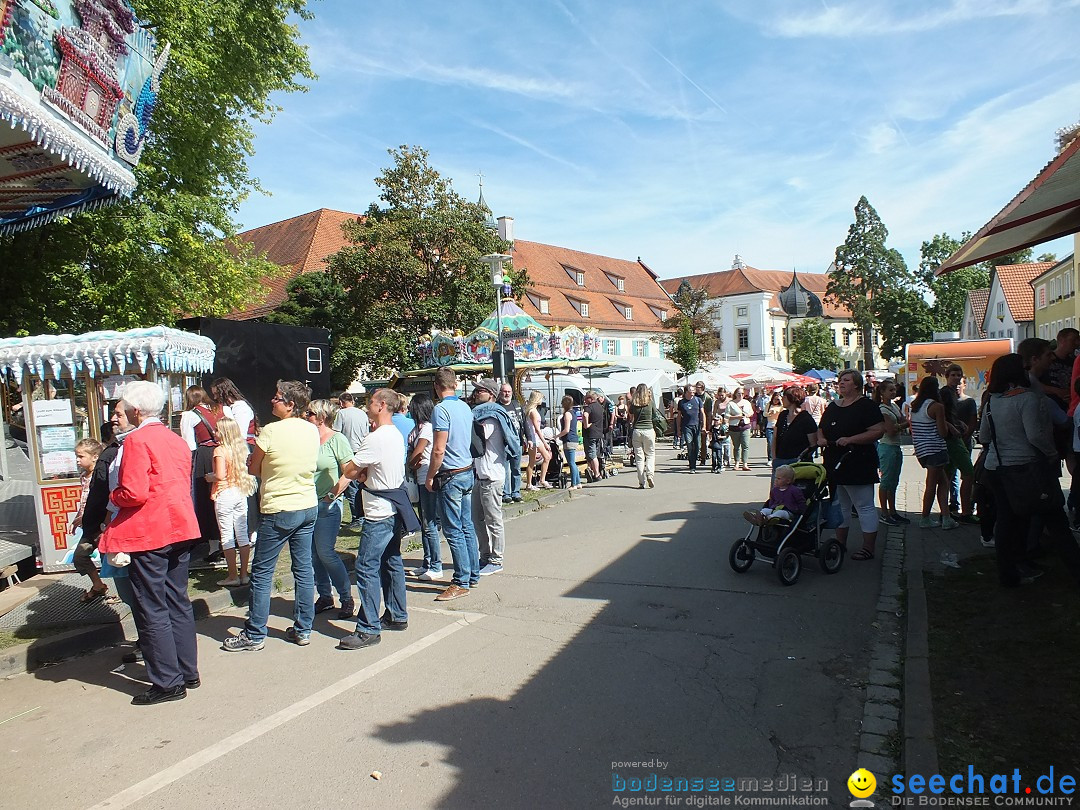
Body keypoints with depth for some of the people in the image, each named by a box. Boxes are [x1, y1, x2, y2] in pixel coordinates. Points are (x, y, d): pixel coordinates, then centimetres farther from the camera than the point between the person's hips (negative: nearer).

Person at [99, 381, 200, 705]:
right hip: (181, 529, 8)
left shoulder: (137, 440, -12)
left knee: (151, 609, 2)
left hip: (149, 533, -8)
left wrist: (113, 496, 0)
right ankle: (188, 672, 24)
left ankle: (168, 682, 7)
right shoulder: (178, 440, 12)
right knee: (177, 602, 16)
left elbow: (133, 493, -20)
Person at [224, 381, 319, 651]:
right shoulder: (312, 431, 3)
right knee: (304, 570, 12)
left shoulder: (270, 432, -14)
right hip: (309, 507, 6)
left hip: (278, 510, -6)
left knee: (262, 573, 5)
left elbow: (252, 469, -4)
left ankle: (254, 634, 13)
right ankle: (303, 630, 19)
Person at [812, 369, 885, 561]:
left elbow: (878, 431, -16)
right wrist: (821, 438, 1)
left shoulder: (866, 406, -7)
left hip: (857, 465, -8)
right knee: (840, 506, 16)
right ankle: (840, 543, 26)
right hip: (835, 465, 8)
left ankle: (868, 547, 5)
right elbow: (821, 429, 24)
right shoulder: (832, 407, 15)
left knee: (865, 506, -2)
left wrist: (850, 440, -22)